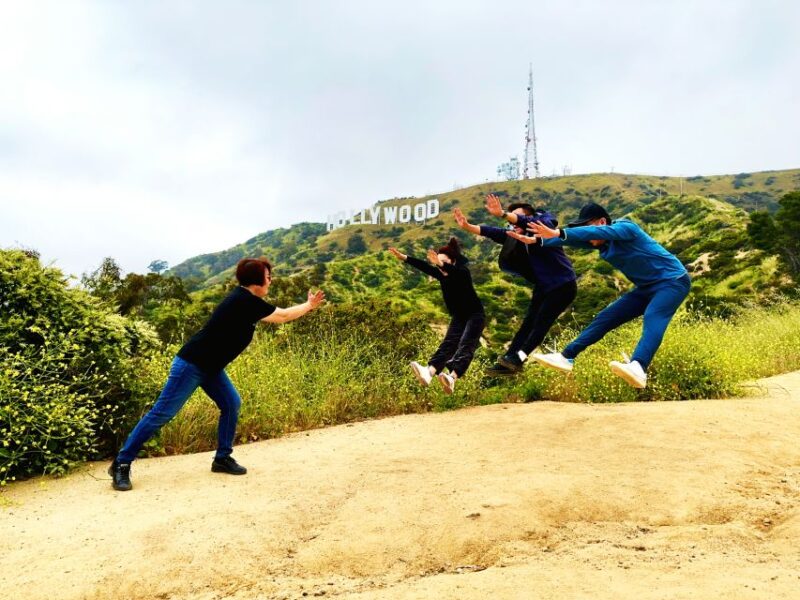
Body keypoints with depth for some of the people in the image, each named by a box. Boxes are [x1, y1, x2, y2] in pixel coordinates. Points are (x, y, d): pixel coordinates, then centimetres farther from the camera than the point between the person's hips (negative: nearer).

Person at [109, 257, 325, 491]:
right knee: (162, 414, -6)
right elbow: (283, 316, -10)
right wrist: (309, 305, 5)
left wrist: (307, 306, 21)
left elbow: (277, 315, 21)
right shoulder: (245, 301, -21)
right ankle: (121, 464, 4)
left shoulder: (245, 300, 6)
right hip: (191, 364, -10)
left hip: (210, 367, 10)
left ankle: (222, 458, 13)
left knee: (231, 404, 3)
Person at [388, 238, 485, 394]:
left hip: (475, 315, -6)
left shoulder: (463, 272, -17)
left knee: (465, 346, -23)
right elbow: (425, 267, -15)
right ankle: (428, 372, -38)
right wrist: (404, 258, -28)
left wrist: (442, 264, -61)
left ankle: (452, 378, -46)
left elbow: (453, 270, -40)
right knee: (448, 344, -15)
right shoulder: (441, 274, -1)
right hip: (458, 317, 6)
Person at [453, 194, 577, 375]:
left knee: (541, 322, -13)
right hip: (543, 286, 8)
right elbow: (495, 233, -7)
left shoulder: (544, 226, -15)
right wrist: (467, 226, -18)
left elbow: (530, 223, -37)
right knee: (528, 322, 4)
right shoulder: (519, 237, 2)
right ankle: (508, 363, 4)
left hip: (563, 285, -8)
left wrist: (503, 214, -50)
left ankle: (517, 359, -12)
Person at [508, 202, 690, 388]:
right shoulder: (602, 242, 3)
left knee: (652, 318, -35)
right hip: (646, 287, 8)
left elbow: (597, 232, -37)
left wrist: (558, 233, -48)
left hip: (672, 281, -8)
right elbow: (574, 239, -1)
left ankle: (638, 368, -58)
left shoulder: (625, 227, -21)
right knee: (605, 317, 1)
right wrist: (535, 240, -12)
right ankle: (566, 357, 1)